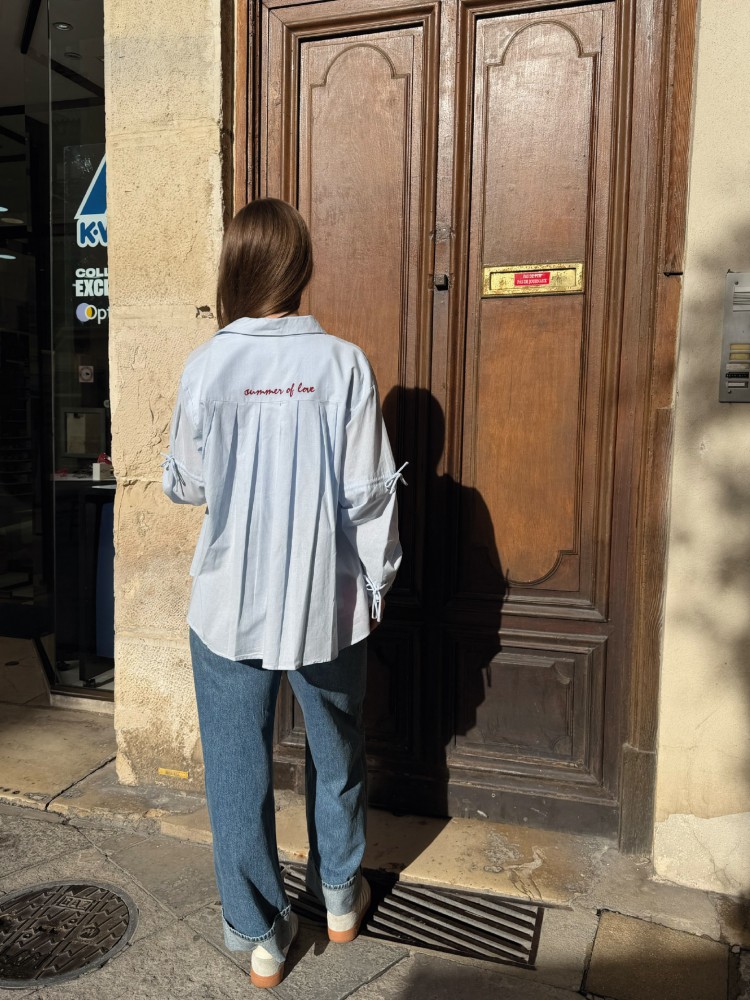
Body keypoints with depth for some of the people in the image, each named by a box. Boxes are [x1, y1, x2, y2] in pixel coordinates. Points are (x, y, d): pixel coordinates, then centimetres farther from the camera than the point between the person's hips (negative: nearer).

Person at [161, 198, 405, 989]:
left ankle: (259, 934, 27)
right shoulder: (342, 364, -9)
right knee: (335, 752, 22)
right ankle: (339, 895, 40)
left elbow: (182, 484, 3)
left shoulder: (206, 367, -8)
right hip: (327, 600, 1)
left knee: (238, 767, 14)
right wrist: (375, 581, 4)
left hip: (231, 606, 0)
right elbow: (369, 490, -8)